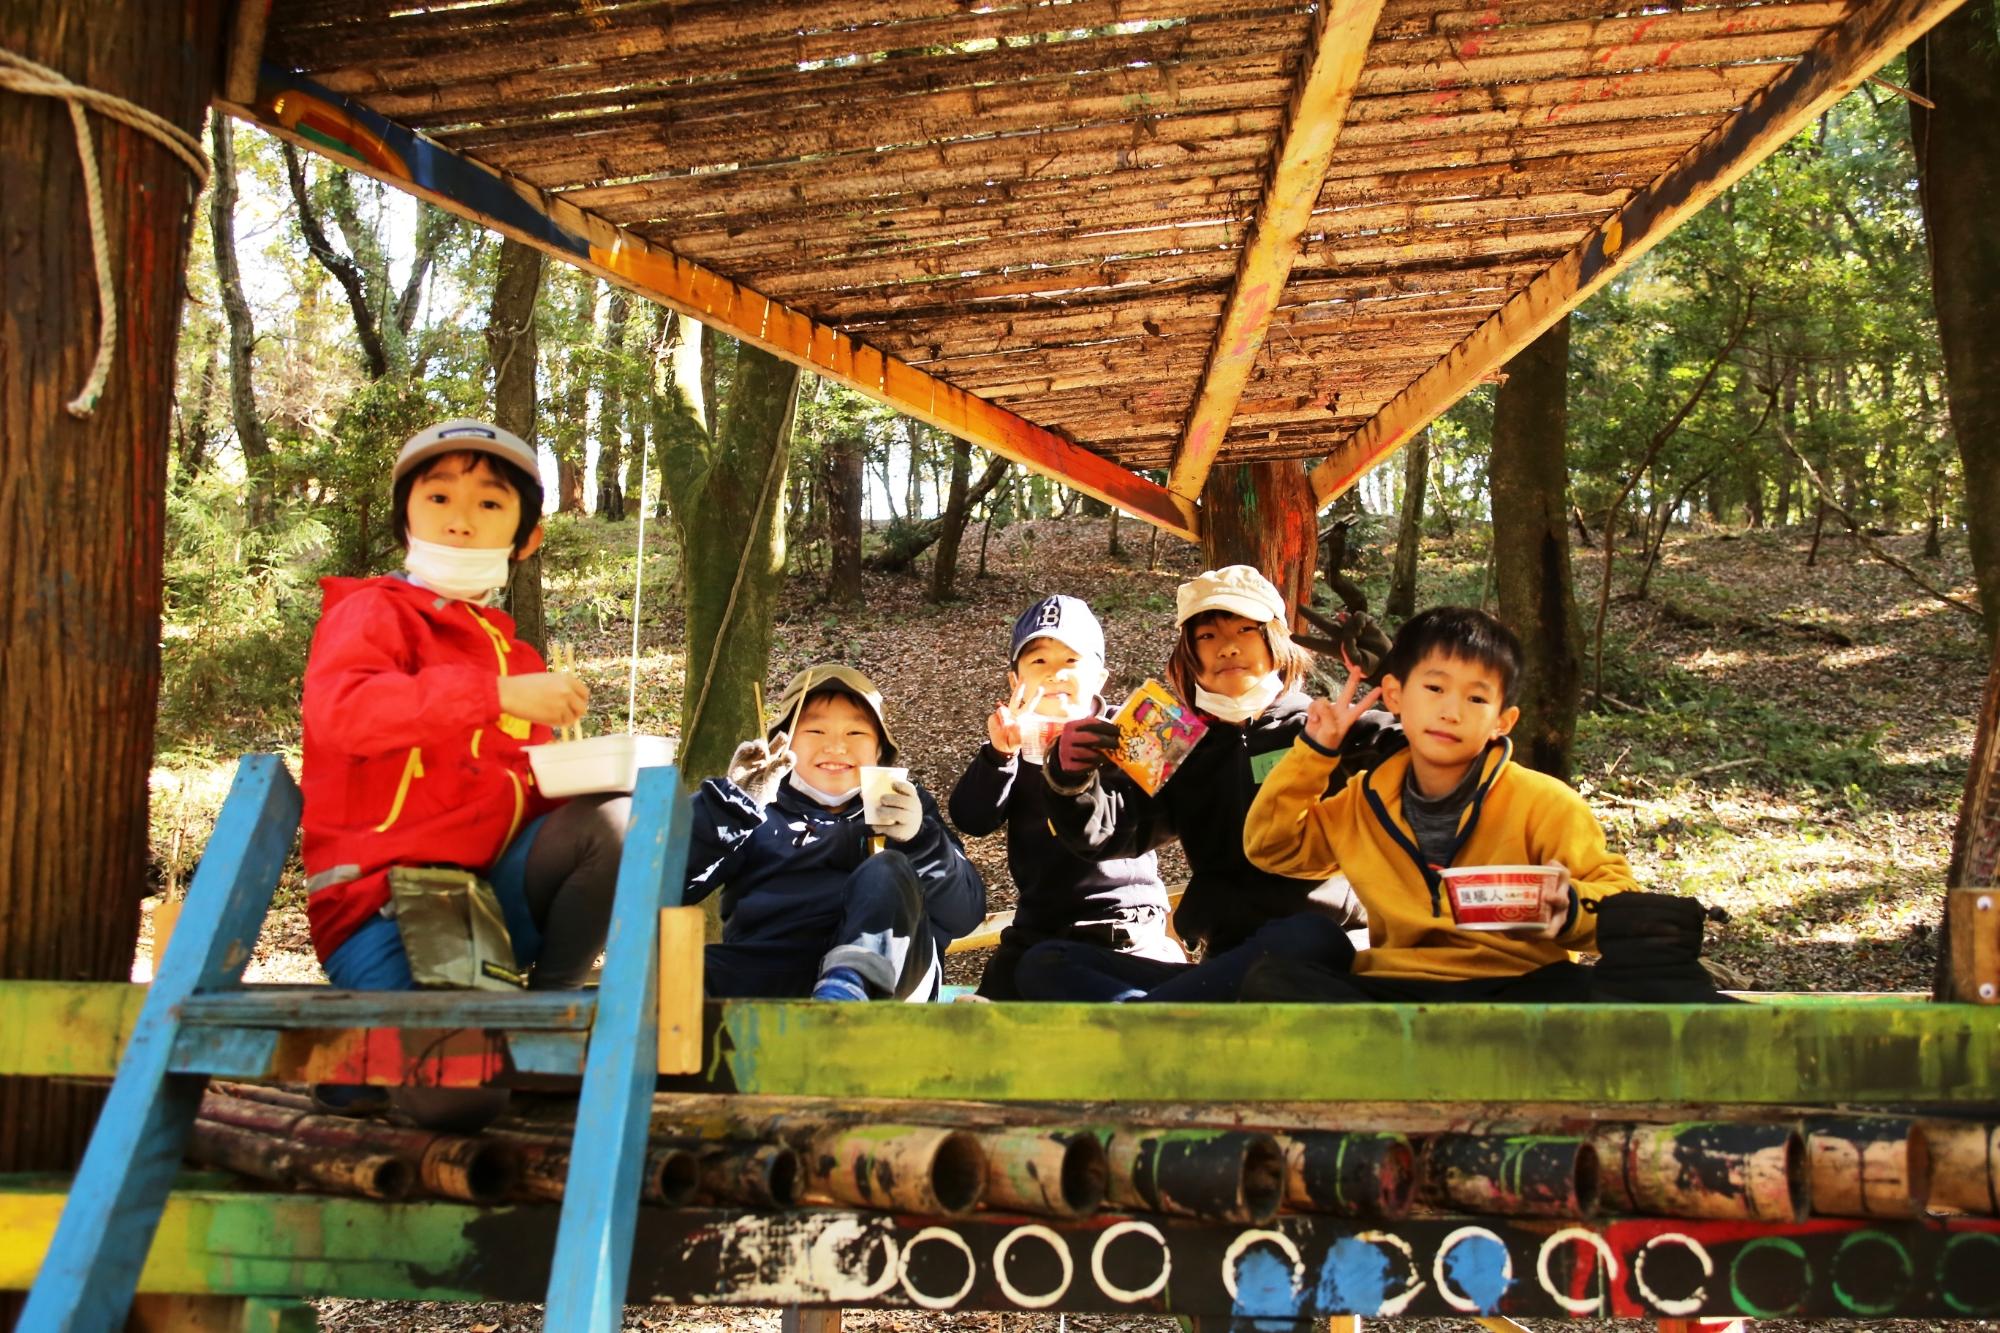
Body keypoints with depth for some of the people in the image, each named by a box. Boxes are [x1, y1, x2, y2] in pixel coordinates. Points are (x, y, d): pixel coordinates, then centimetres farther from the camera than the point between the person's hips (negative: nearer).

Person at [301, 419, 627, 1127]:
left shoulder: (514, 657, 19)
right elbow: (338, 708, -23)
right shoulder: (373, 613, -1)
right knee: (461, 1088, -27)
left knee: (617, 817, -20)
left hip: (495, 883, 6)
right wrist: (496, 695, -28)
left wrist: (581, 777, -4)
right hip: (386, 892, -6)